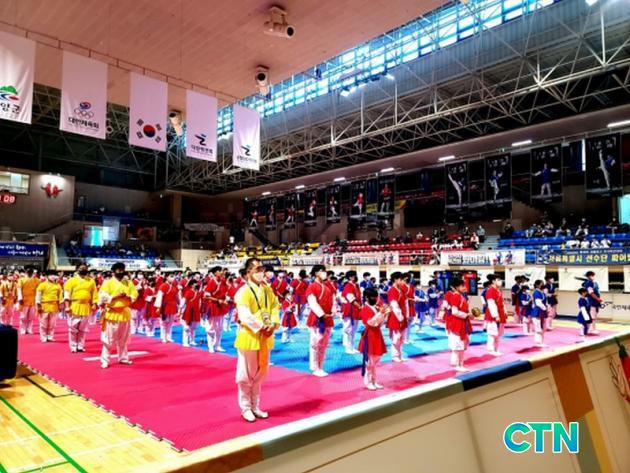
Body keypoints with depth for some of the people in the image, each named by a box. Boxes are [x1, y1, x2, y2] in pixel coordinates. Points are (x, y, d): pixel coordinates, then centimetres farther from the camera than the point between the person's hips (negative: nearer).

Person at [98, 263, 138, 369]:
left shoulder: (129, 283, 7)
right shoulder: (108, 283, -5)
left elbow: (134, 296, 6)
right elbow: (103, 297, -14)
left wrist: (127, 297, -14)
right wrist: (116, 296, -21)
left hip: (125, 313, 4)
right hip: (112, 313, -4)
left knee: (124, 339, 13)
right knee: (109, 339, -2)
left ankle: (123, 358, 25)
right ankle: (105, 360, 7)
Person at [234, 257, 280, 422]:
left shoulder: (267, 290, 7)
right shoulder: (243, 292, -15)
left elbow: (275, 308, 6)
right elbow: (245, 316, -23)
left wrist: (273, 325, -10)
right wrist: (261, 328, -23)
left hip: (265, 338, 7)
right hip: (249, 337, -7)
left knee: (260, 373, 17)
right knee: (246, 375, 5)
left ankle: (255, 406, 31)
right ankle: (245, 408, 21)